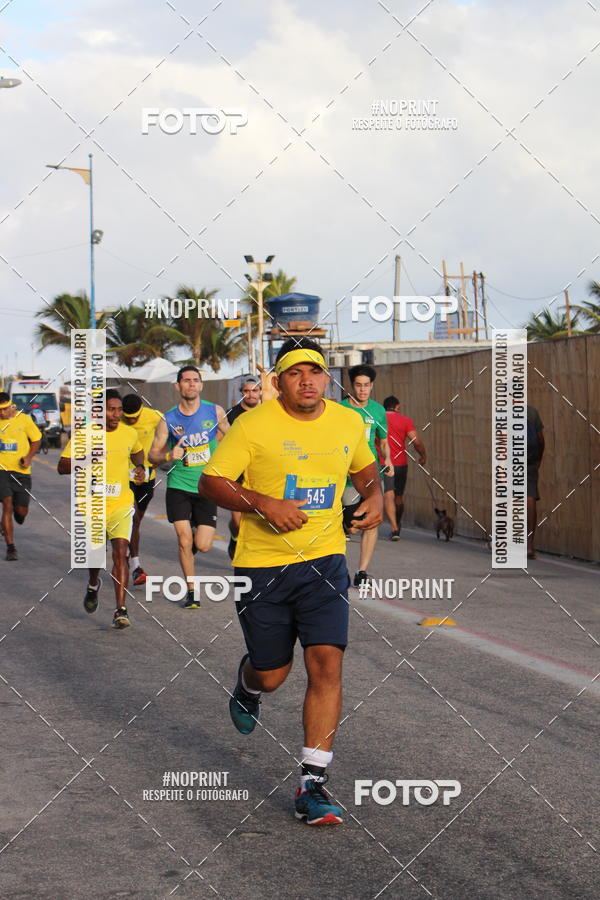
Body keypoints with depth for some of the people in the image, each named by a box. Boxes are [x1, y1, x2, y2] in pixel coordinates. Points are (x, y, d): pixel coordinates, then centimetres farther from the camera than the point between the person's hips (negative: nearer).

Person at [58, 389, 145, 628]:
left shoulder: (129, 433, 1)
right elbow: (62, 466, -9)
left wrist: (140, 468, 5)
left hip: (121, 503, 0)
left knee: (120, 552, -16)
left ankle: (121, 610, -17)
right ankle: (93, 585, 49)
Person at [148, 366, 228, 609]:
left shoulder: (215, 412, -2)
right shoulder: (168, 420, -3)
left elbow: (227, 434, 17)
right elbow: (153, 454, 0)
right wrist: (168, 455, -19)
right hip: (179, 486, 0)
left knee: (203, 545, -6)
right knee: (184, 541, -7)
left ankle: (195, 529, 32)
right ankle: (191, 591, 10)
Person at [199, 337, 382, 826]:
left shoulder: (349, 423, 5)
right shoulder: (255, 425, -9)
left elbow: (366, 468, 25)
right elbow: (210, 481, -8)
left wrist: (375, 496, 3)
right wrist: (263, 504, -21)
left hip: (325, 560, 2)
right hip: (262, 564, -2)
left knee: (327, 664, -13)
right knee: (271, 675, 8)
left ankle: (312, 785, -6)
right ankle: (247, 682, 49)